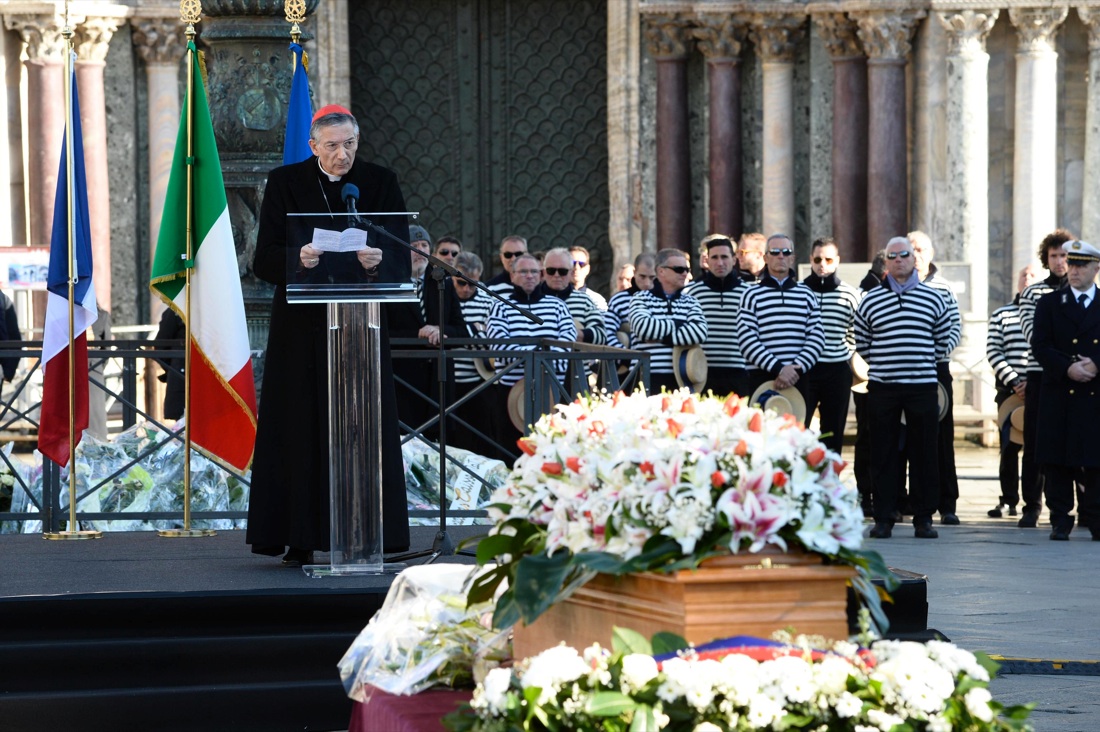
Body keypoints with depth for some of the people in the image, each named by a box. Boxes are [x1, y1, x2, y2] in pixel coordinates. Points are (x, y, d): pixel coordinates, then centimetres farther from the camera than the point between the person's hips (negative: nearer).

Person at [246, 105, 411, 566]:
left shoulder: (380, 183, 5)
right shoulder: (285, 183, 2)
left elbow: (401, 259, -3)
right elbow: (264, 259, -5)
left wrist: (378, 260, -26)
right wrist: (297, 258, -26)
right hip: (301, 328, -1)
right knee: (300, 429, -2)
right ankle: (299, 541, 2)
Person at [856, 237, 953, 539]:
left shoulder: (933, 298, 6)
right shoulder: (870, 300, 6)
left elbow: (943, 340, 15)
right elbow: (861, 343, 14)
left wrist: (924, 364, 12)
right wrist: (881, 365, 12)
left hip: (922, 386, 0)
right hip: (882, 387, 0)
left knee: (924, 453, 1)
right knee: (883, 454, 1)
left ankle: (923, 518, 7)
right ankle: (883, 518, 6)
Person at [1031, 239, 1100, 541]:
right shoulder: (1049, 303, 8)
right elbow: (1039, 346, -1)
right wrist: (1067, 368, -15)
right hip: (1059, 396, 0)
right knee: (1057, 462, 0)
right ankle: (1060, 521, 5)